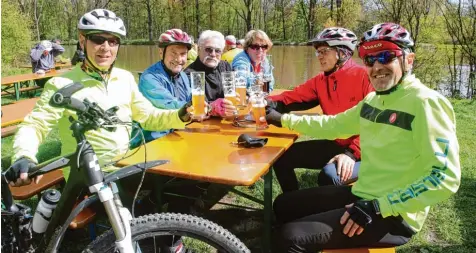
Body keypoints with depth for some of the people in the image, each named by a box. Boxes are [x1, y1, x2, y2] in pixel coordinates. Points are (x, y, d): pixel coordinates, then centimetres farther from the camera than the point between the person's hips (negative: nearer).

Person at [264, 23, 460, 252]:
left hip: (393, 215, -8)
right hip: (361, 195, 8)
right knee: (284, 205, 15)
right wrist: (282, 119, 18)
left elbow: (446, 177, -22)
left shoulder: (425, 103, -17)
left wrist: (377, 207, -24)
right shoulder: (372, 100, 9)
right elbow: (333, 125, 20)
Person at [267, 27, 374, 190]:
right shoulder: (321, 80, 6)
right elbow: (294, 97, 3)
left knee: (329, 176, -34)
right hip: (334, 145, 7)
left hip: (363, 150, -7)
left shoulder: (364, 76, -14)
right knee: (282, 157, 4)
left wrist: (352, 153, -25)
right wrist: (269, 102, -18)